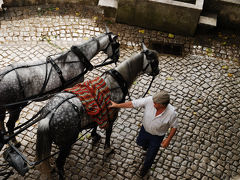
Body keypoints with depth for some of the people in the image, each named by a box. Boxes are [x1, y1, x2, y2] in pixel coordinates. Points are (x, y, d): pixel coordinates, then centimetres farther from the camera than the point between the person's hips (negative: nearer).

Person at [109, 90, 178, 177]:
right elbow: (133, 104, -23)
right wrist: (117, 105, -20)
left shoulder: (171, 113, -36)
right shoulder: (149, 100, -33)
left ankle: (145, 167, 54)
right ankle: (146, 145, 71)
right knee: (140, 142, 32)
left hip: (157, 136, -3)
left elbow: (174, 126, -16)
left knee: (149, 156, 18)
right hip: (145, 130, 3)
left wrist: (168, 139, -16)